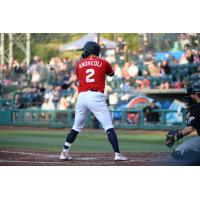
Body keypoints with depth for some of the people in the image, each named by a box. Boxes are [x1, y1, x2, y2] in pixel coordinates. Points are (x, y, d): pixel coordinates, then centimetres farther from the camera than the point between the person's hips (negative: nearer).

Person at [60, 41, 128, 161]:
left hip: (82, 96, 3)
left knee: (76, 128, 16)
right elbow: (111, 73, 27)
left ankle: (65, 153, 15)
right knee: (109, 127, -2)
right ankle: (117, 154, -10)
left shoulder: (79, 64, 12)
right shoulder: (103, 63, 8)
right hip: (96, 97, -3)